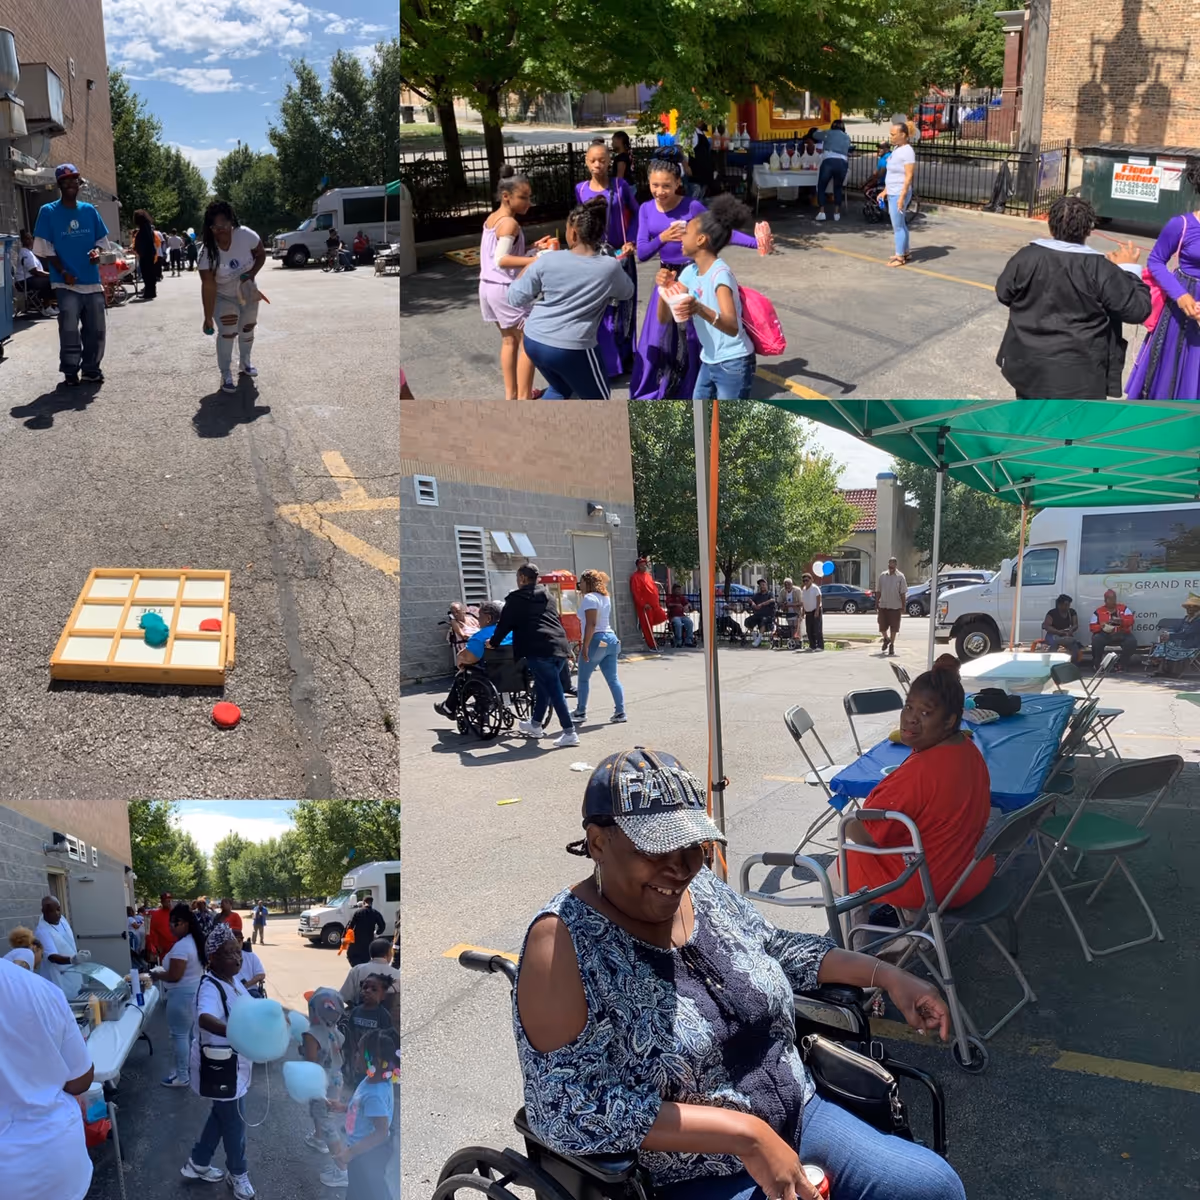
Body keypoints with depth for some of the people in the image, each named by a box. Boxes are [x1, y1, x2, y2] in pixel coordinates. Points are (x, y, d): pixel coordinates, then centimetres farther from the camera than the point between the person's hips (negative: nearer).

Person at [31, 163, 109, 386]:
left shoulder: (90, 210, 9)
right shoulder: (48, 211, -2)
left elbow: (101, 239, 16)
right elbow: (46, 248, -3)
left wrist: (96, 251, -6)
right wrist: (63, 272, -12)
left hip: (92, 281, 4)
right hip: (66, 283, -4)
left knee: (96, 330, 6)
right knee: (69, 330, -6)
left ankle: (91, 369, 19)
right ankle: (70, 372, 5)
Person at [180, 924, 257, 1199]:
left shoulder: (233, 980, 0)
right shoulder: (211, 987, -30)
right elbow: (205, 1019, -51)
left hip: (233, 1062, 9)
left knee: (222, 1114, 25)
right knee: (234, 1121, 9)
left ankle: (198, 1163, 43)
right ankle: (238, 1174, 31)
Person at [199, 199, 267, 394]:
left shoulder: (246, 235, -29)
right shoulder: (207, 252, -32)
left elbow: (261, 255, -10)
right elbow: (208, 285, -32)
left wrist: (251, 274, -27)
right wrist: (208, 317, -34)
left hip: (247, 292, 3)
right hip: (223, 296, -3)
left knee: (247, 328, 18)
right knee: (228, 331, -15)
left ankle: (245, 363, 41)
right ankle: (226, 375, -4)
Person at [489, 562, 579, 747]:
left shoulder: (516, 598, 2)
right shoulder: (546, 596, 21)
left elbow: (505, 623, 6)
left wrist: (493, 642, 22)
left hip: (538, 650, -7)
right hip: (559, 646, 7)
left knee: (554, 690, -8)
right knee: (544, 686, 20)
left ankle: (570, 732, -11)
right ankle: (535, 724, 33)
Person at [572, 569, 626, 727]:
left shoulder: (589, 598, -11)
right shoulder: (605, 597, 17)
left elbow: (591, 624, -20)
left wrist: (585, 646, -21)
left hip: (597, 640, -8)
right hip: (611, 638, 8)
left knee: (583, 678, 5)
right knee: (613, 679, 6)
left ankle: (581, 713, 12)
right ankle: (620, 713, 3)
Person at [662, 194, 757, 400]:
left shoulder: (720, 274, -22)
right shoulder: (691, 272, 3)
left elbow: (732, 327, -36)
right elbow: (664, 318, 2)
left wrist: (700, 309, -53)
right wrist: (664, 288, -17)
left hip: (733, 365, -9)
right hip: (709, 362, 9)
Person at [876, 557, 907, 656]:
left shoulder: (900, 577, -4)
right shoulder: (883, 576, 5)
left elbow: (903, 593, -4)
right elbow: (879, 591, 10)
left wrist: (903, 607, -6)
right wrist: (877, 601, 4)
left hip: (895, 606, -3)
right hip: (883, 606, 3)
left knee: (893, 628, 3)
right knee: (882, 626, 6)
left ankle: (891, 645, 16)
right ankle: (886, 639, 33)